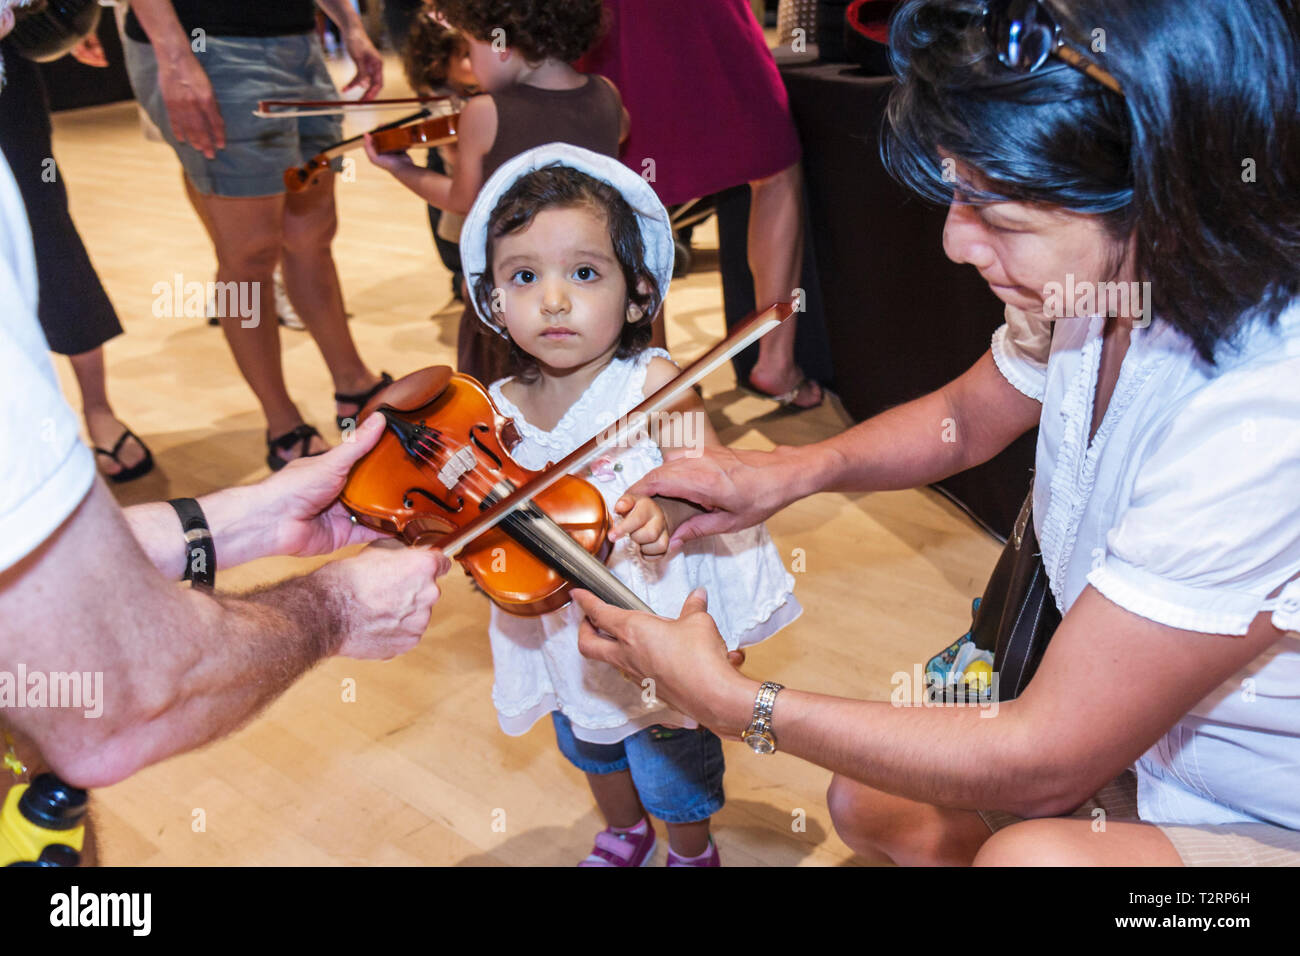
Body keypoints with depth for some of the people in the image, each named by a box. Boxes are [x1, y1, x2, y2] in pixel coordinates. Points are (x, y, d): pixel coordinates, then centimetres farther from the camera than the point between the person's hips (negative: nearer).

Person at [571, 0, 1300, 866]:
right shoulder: (1111, 280, -13)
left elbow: (1038, 764, -30)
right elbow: (966, 418, 9)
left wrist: (728, 700, -23)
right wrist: (793, 471, -9)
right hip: (1145, 735, 7)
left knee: (1031, 853, -32)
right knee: (869, 803, 7)